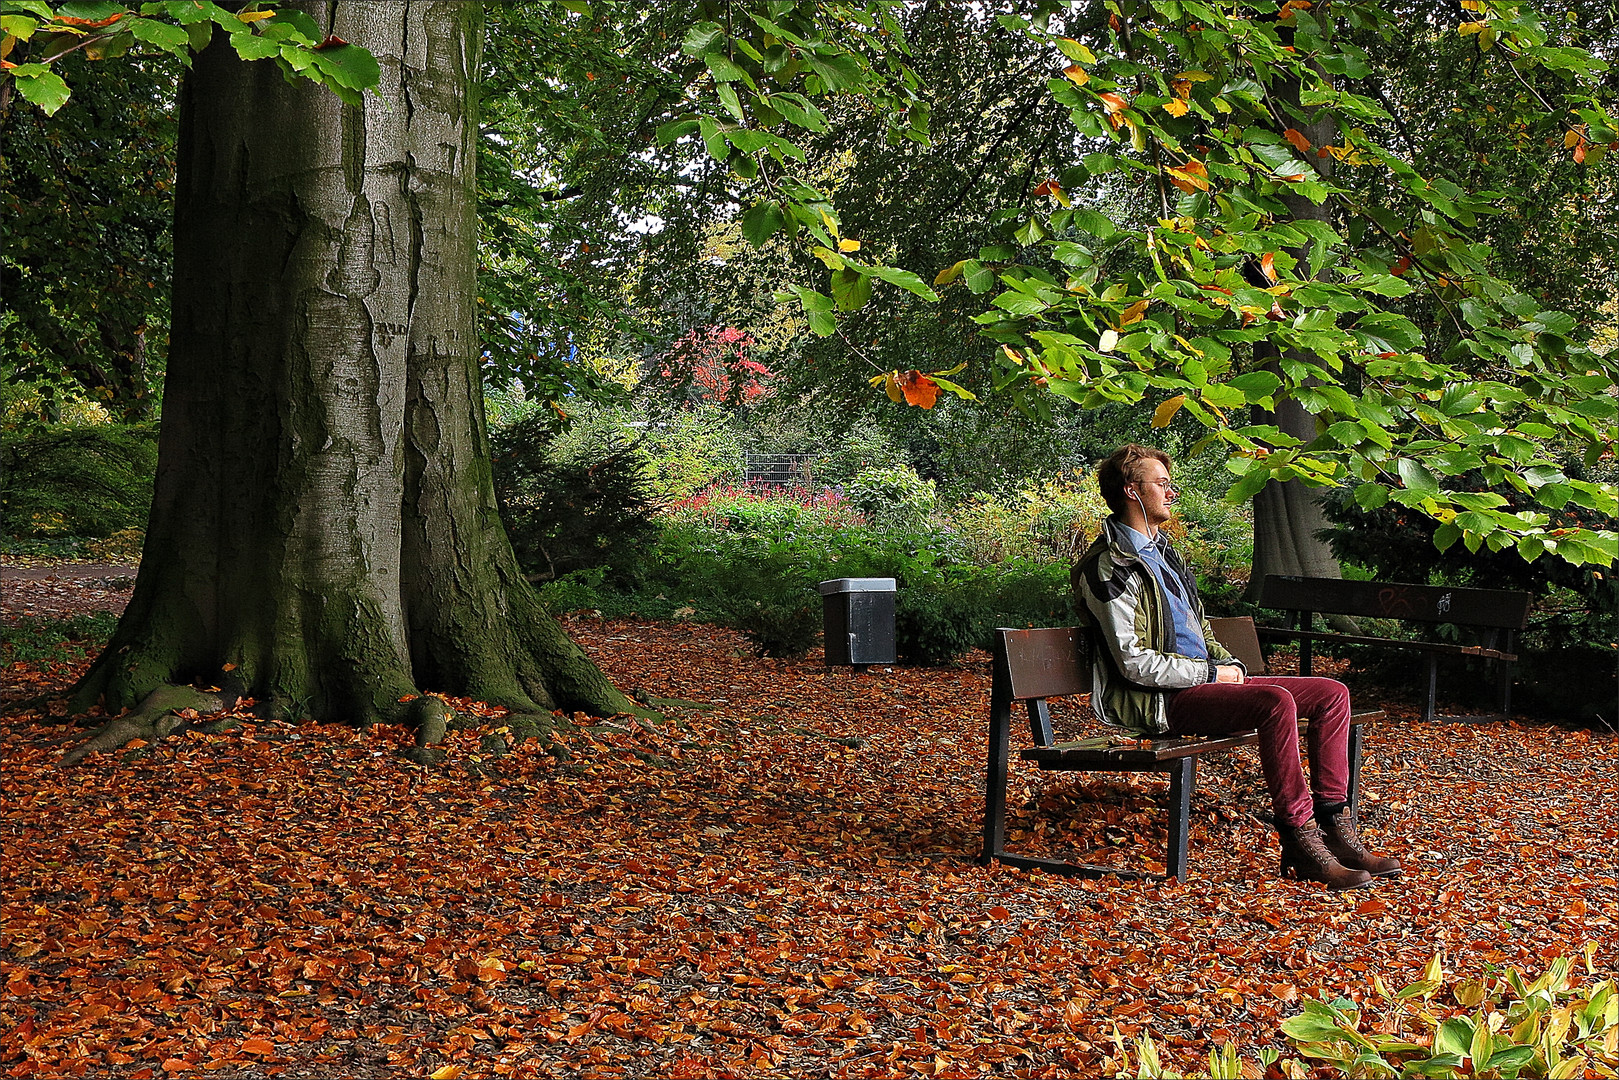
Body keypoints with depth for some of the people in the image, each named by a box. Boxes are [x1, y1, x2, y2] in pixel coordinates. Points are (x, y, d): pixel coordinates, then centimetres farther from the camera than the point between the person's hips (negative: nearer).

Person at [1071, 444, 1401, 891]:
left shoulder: (1161, 550, 20)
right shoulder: (1110, 566, -11)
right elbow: (1135, 663, -17)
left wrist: (1231, 665, 8)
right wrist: (1212, 673, -12)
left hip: (1203, 680, 10)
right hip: (1161, 701, -10)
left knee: (1333, 693, -1)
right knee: (1277, 702, -32)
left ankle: (1335, 826, -4)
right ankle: (1300, 841, -27)